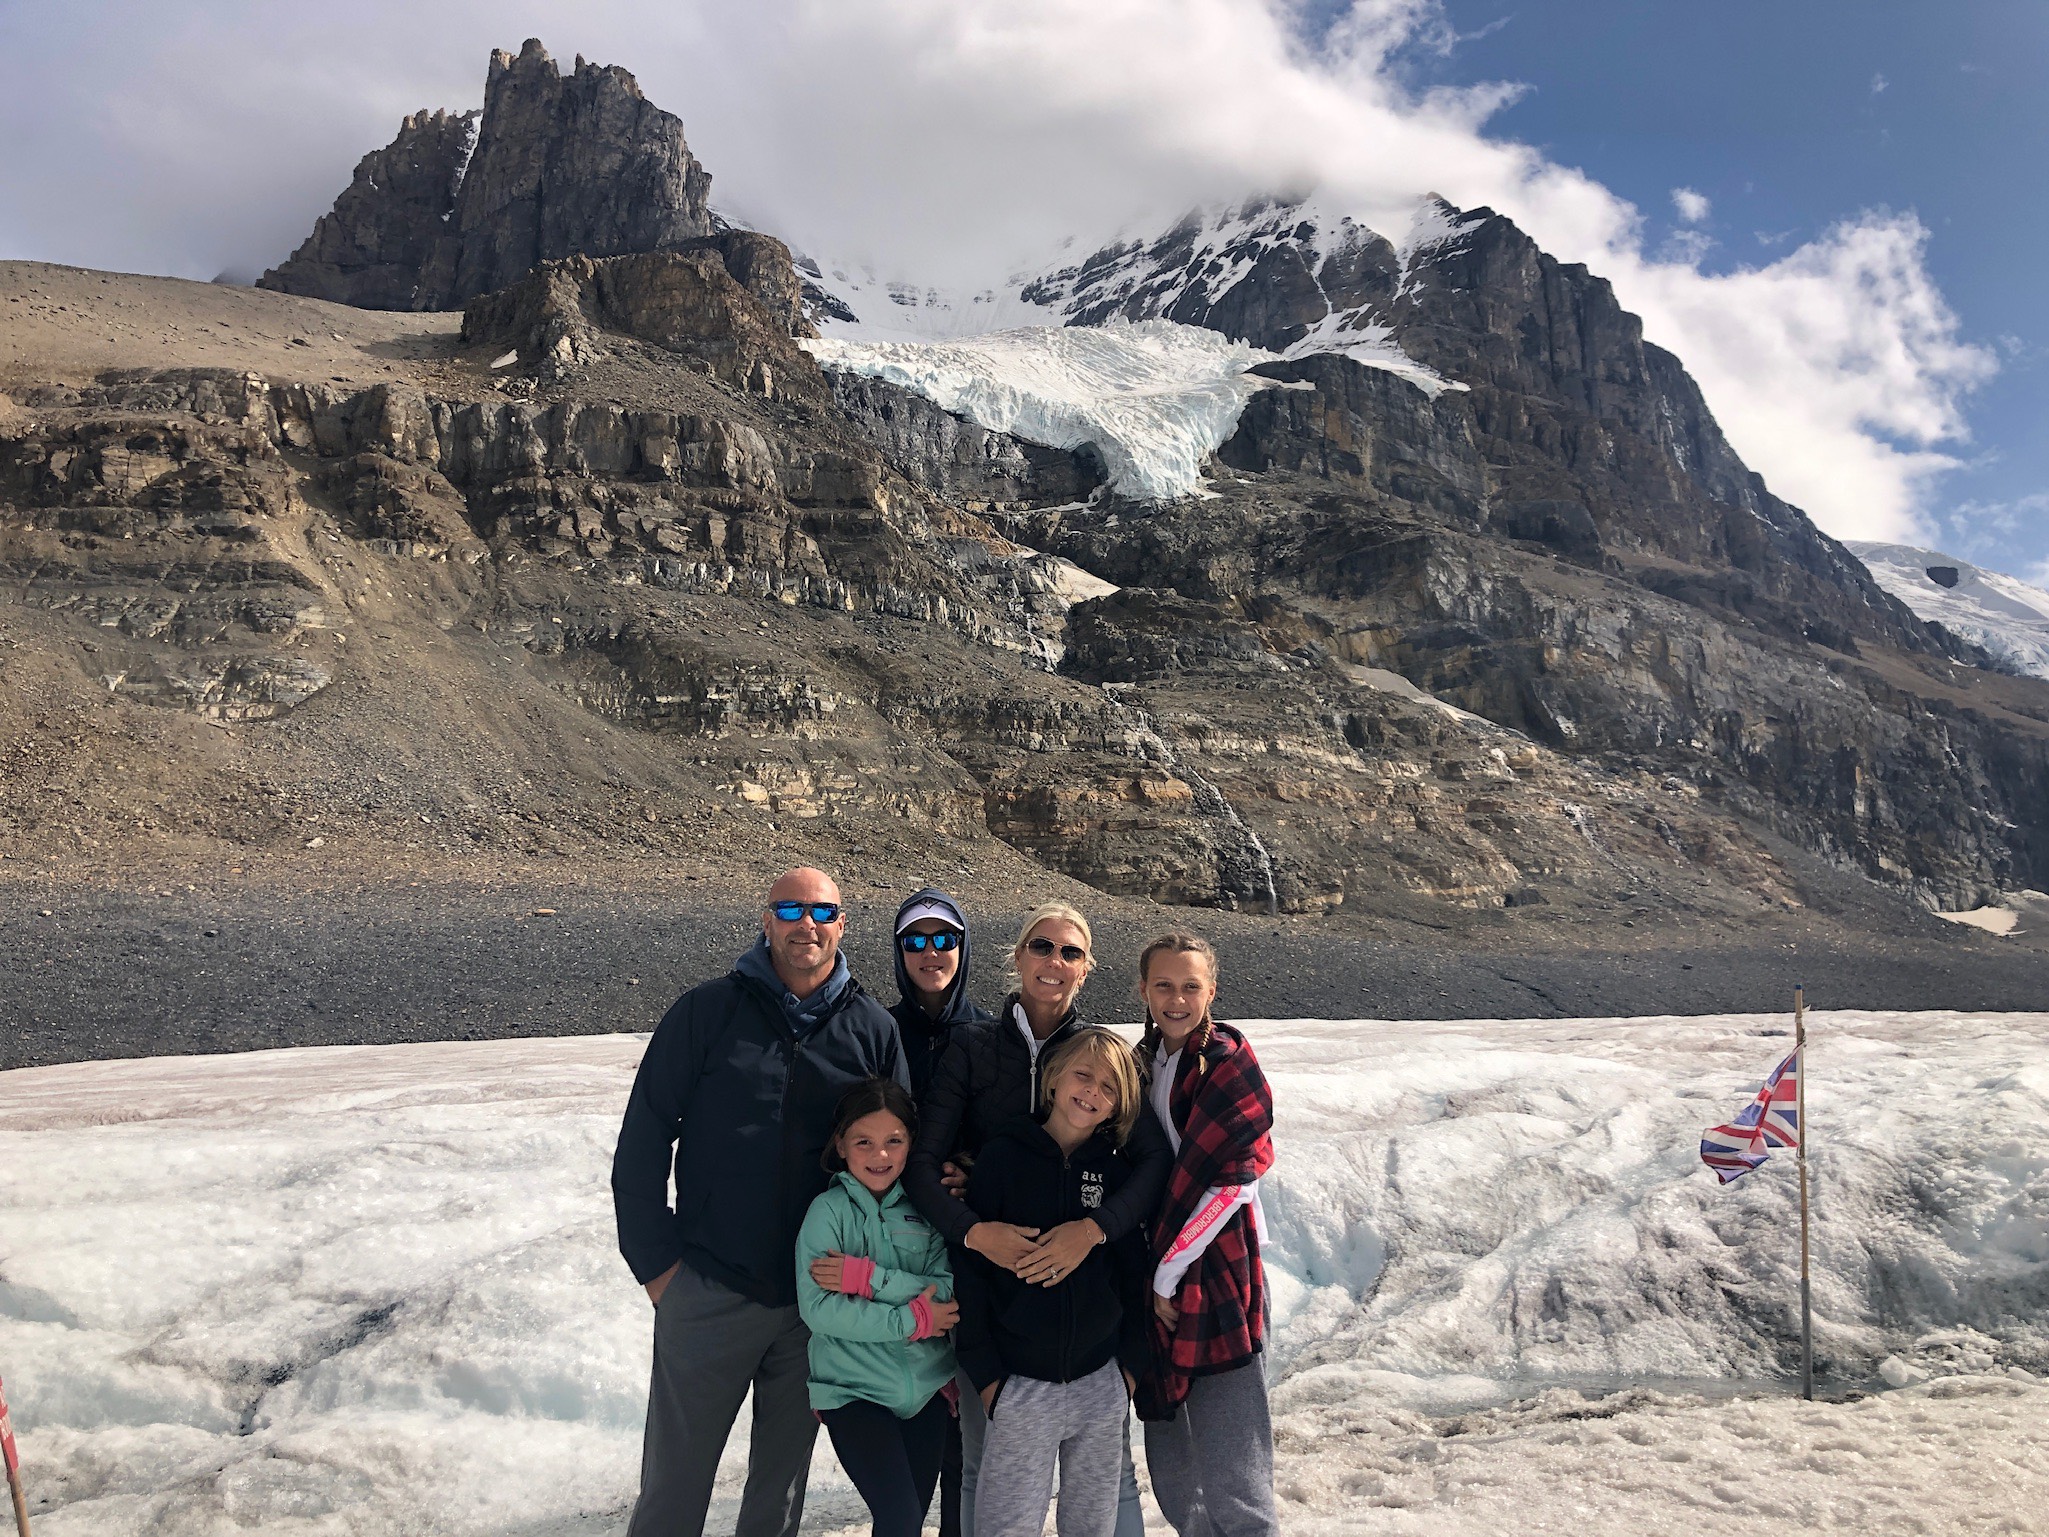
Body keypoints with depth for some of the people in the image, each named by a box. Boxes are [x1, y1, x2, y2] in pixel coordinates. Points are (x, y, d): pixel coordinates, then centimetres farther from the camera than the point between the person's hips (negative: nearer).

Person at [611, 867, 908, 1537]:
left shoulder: (873, 1029, 0)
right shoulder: (707, 1011, -5)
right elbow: (641, 1142, -3)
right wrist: (656, 1262, -6)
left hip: (821, 1303, 2)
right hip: (708, 1295, -1)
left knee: (782, 1482, 17)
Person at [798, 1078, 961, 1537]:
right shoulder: (829, 1210, -9)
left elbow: (948, 1292, -9)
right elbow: (818, 1310, -17)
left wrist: (866, 1276, -19)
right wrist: (912, 1320, -16)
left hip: (927, 1386, 4)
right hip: (853, 1391, -4)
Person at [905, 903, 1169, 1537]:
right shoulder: (972, 1048, 3)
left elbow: (1154, 1160, -6)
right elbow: (923, 1160, -4)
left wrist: (1094, 1228, -22)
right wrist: (975, 1230, -20)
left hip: (1084, 1275, 0)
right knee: (983, 1461, 8)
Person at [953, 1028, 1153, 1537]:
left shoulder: (1119, 1173, 4)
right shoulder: (1002, 1158, -5)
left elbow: (1135, 1276, 10)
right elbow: (970, 1267, -5)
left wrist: (1132, 1364, 4)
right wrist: (984, 1372, -6)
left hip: (1102, 1384, 3)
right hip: (1018, 1383, -3)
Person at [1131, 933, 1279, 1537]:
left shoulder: (1230, 1063, -9)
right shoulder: (1143, 1062, 11)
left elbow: (1225, 1183, -15)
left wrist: (1166, 1272, -10)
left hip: (1217, 1282, -7)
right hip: (1158, 1285, 7)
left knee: (1231, 1487, -5)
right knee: (1171, 1476, 14)